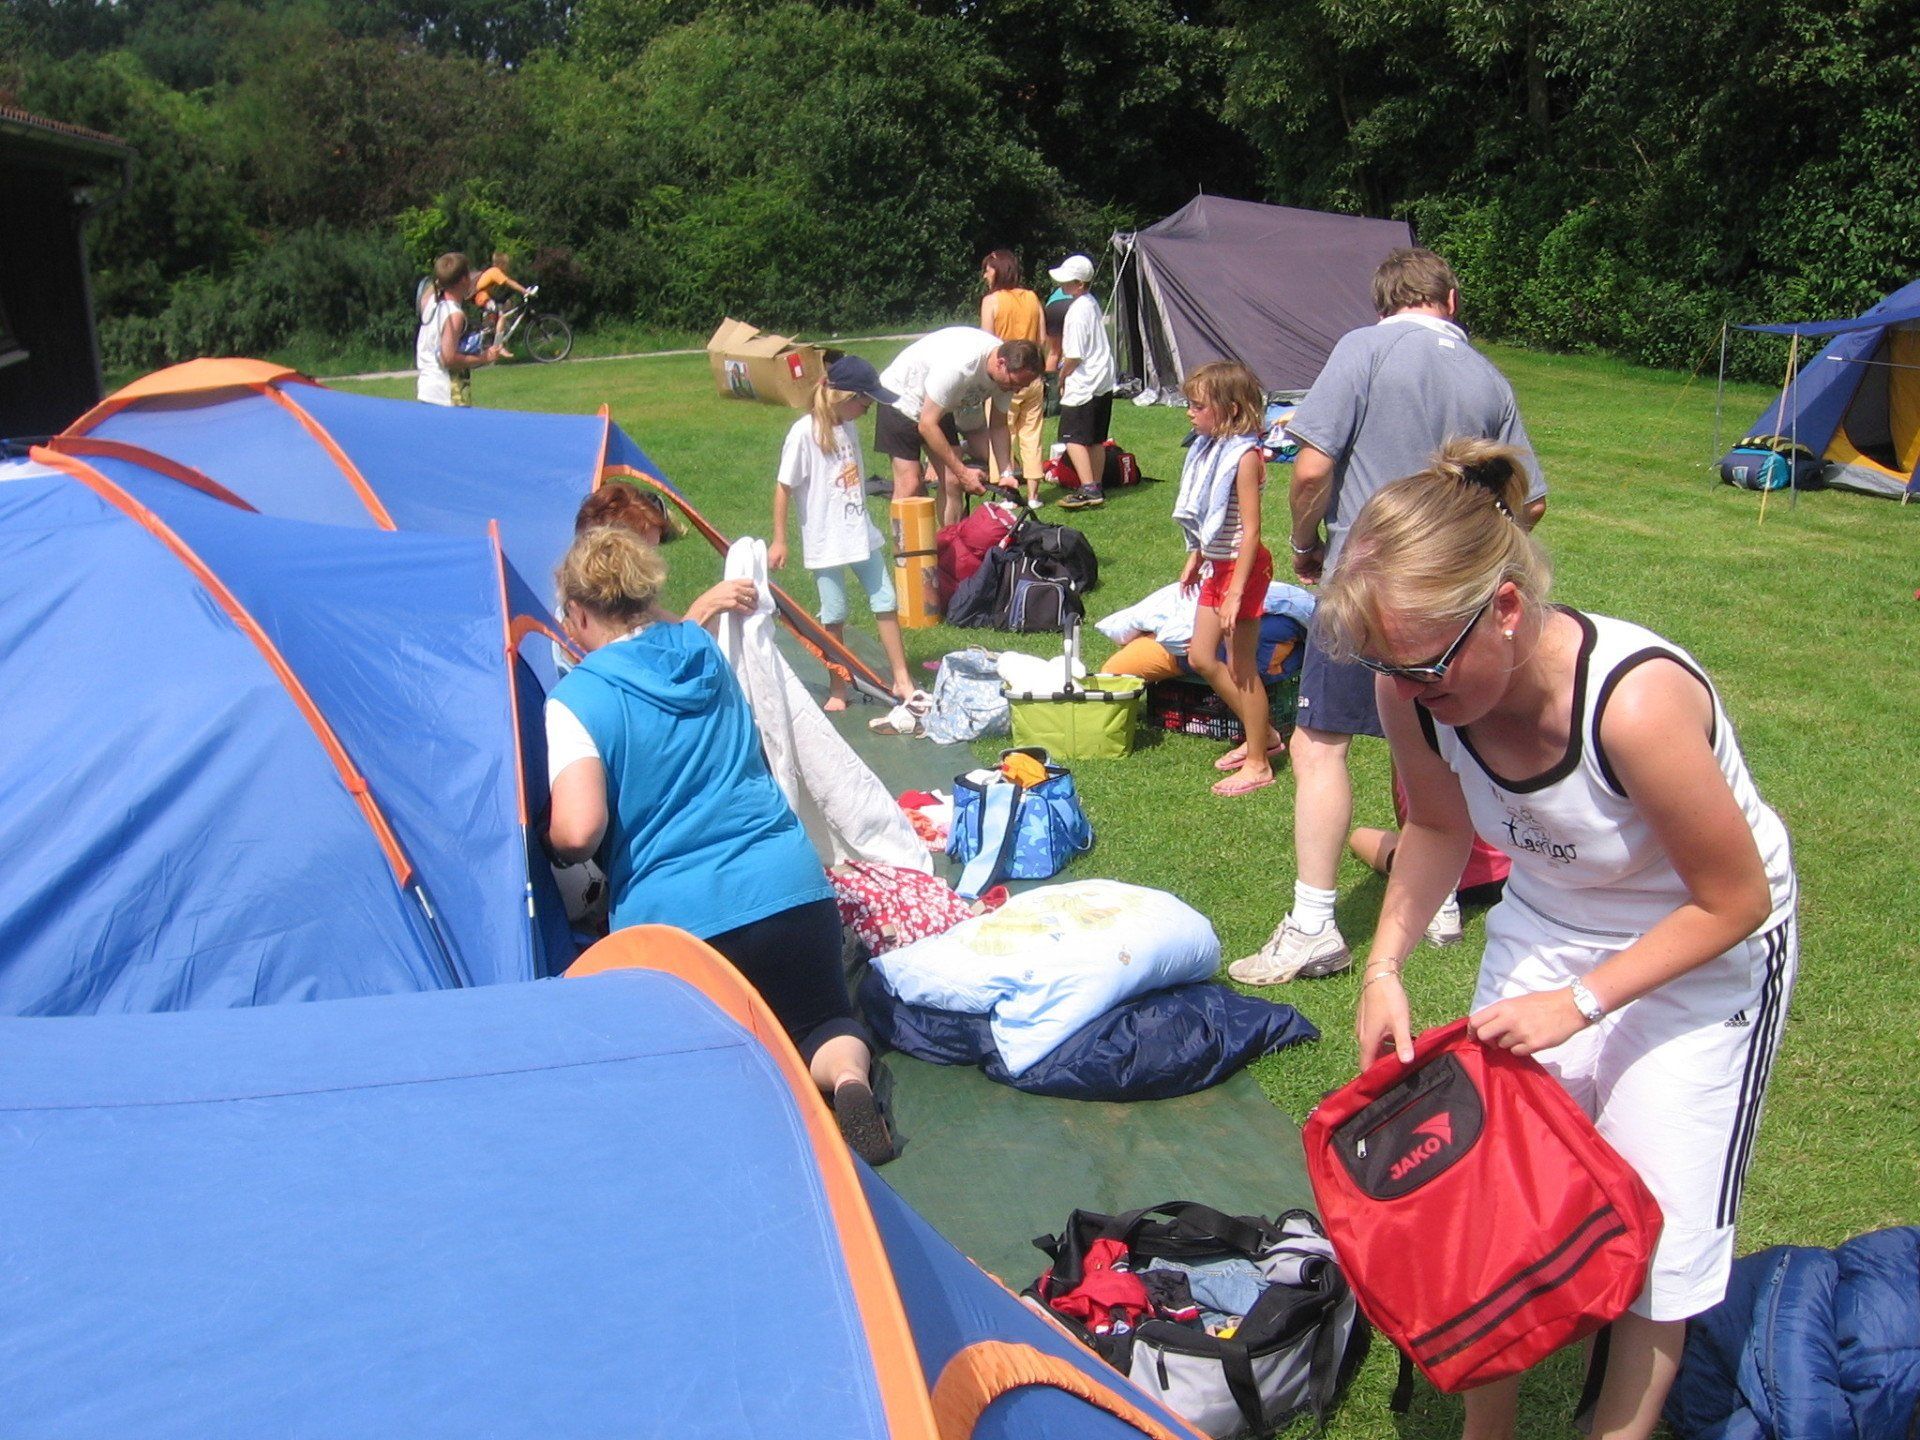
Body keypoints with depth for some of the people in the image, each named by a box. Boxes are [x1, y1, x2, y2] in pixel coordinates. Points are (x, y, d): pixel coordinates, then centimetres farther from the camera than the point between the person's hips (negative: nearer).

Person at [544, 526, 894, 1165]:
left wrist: (553, 849, 4)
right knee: (821, 1016, 24)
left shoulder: (574, 701, -6)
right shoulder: (707, 654, 11)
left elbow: (577, 831, -17)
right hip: (793, 888, 4)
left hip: (674, 919, -3)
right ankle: (848, 1076, -12)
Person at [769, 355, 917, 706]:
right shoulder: (804, 432, -16)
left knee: (886, 602, 7)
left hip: (861, 535, 6)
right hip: (826, 542, -6)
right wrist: (779, 540, -9)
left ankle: (901, 679, 16)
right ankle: (838, 690, 19)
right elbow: (783, 487, -11)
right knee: (834, 617, 5)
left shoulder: (849, 428, 4)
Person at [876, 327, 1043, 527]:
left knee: (953, 482, -2)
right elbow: (927, 425, -31)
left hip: (939, 406, 7)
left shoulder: (1009, 371, -15)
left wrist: (1007, 473, -14)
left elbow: (998, 426, -1)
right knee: (909, 485, -15)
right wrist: (962, 472, -28)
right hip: (901, 398, -7)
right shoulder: (958, 366, -38)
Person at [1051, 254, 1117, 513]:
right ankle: (1096, 489, 18)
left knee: (1073, 438, -8)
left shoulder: (1077, 311, -18)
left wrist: (1062, 377, -3)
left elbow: (1074, 355, -20)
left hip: (1083, 385, -9)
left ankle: (1088, 490, -15)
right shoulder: (1093, 303, 11)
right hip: (1104, 382, 9)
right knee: (1096, 439, 13)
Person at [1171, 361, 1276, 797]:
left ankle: (1258, 764, 13)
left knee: (1241, 667, -1)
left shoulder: (1244, 456, -20)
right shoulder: (1209, 448, 7)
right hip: (1215, 566, 9)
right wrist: (1194, 559, 20)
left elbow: (1250, 529, -22)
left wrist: (1236, 592, -24)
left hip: (1242, 567, -9)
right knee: (1201, 658, 13)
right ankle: (1260, 735, 28)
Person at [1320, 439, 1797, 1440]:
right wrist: (1385, 965, -10)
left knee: (1656, 1218, 0)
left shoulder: (1636, 702, -38)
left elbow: (1735, 902, -22)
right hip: (1545, 925, 5)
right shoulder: (1415, 689, -22)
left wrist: (1578, 1003, -23)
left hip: (1705, 951, -4)